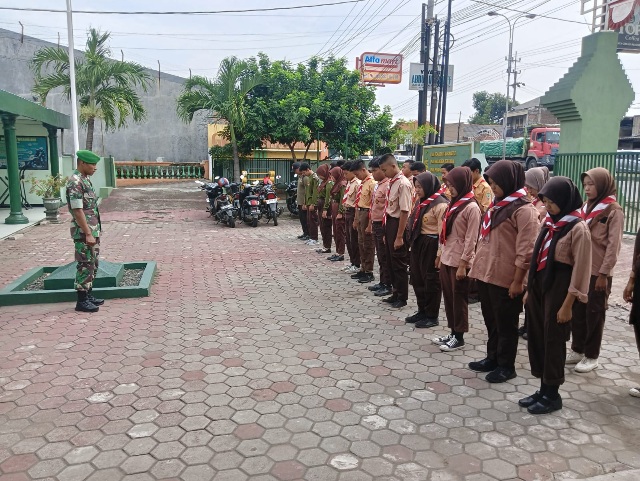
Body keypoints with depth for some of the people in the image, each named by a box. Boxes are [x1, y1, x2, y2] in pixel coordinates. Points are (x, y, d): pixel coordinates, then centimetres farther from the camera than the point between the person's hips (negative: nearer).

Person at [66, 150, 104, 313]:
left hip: (93, 230, 10)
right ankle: (82, 301, 4)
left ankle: (88, 296, 24)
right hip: (83, 232, -9)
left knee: (93, 264, 15)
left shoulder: (86, 179, 13)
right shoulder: (75, 182, -17)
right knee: (85, 265, -4)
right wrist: (88, 234, -22)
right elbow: (77, 211, -21)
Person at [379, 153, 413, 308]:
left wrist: (399, 236, -21)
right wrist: (387, 233, 16)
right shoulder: (391, 182, 9)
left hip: (398, 224, -9)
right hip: (389, 222, 9)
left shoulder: (403, 184, -18)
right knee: (391, 260, 17)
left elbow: (404, 212, -21)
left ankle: (402, 297, 19)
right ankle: (396, 293, 32)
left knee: (399, 262, 3)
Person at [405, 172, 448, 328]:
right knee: (417, 279, 14)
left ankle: (432, 316, 15)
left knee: (431, 280, 2)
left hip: (431, 245, -9)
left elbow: (443, 231, -18)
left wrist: (440, 253, -19)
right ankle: (422, 311, 29)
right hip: (418, 244, 9)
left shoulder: (440, 204, -15)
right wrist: (411, 243, 14)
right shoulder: (421, 203, 12)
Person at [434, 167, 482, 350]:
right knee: (448, 297, 13)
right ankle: (452, 333, 25)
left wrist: (463, 264, -18)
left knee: (459, 299, 4)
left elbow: (471, 239, -16)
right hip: (446, 258, 8)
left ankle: (459, 337, 16)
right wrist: (440, 254, 15)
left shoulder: (472, 207, -14)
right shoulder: (454, 204, 12)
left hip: (459, 261, -8)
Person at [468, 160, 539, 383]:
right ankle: (493, 358, 34)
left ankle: (506, 366, 21)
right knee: (491, 320, 19)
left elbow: (526, 251, -18)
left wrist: (517, 281, -18)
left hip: (505, 279, -8)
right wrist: (478, 266, 15)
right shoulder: (497, 205, 13)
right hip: (486, 274, 8)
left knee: (505, 324, 6)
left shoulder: (524, 210, -15)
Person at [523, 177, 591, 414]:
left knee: (553, 340, 3)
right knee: (537, 338, 12)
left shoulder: (578, 228, -13)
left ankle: (552, 394, 19)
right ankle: (543, 389, 27)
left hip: (559, 287, -7)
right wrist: (530, 289, 13)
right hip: (540, 284, 7)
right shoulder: (550, 222, 9)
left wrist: (567, 305, -14)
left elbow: (580, 270, -14)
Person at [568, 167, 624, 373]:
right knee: (578, 311, 13)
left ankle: (591, 356, 17)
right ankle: (577, 350, 26)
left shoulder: (613, 211, -10)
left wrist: (604, 273, -16)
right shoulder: (586, 207, 9)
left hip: (598, 272, -6)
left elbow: (613, 245, -13)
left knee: (594, 314, 6)